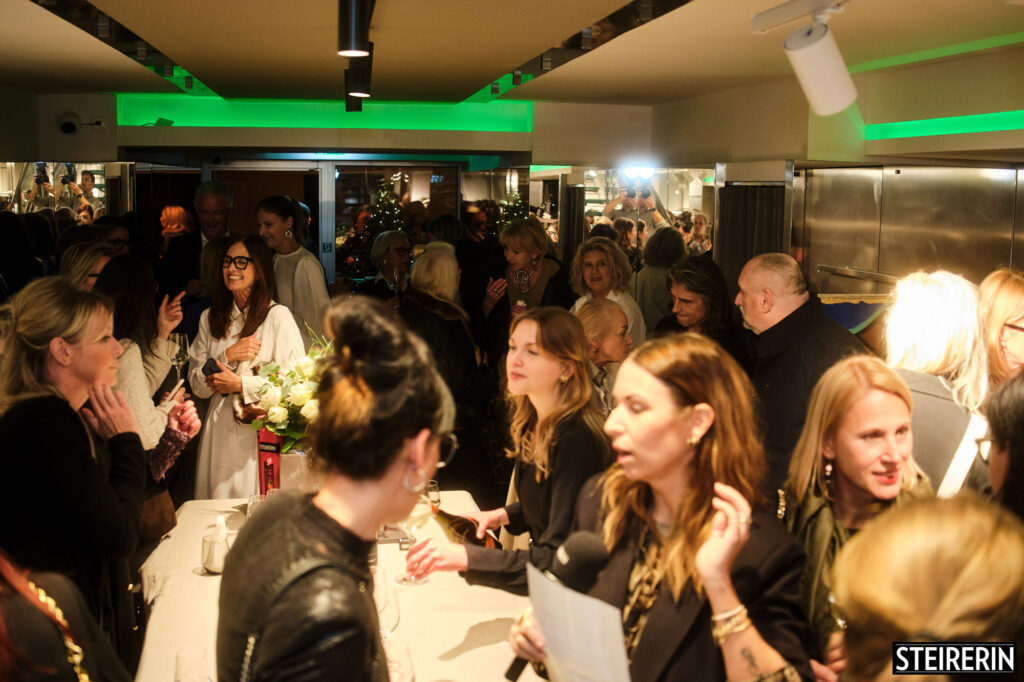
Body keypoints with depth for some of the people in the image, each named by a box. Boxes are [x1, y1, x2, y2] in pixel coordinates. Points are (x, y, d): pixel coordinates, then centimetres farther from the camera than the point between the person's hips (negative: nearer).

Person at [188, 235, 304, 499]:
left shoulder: (278, 316, -5)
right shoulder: (210, 318, 11)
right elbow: (197, 384, 7)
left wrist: (242, 385, -13)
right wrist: (227, 356, -8)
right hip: (220, 432, 4)